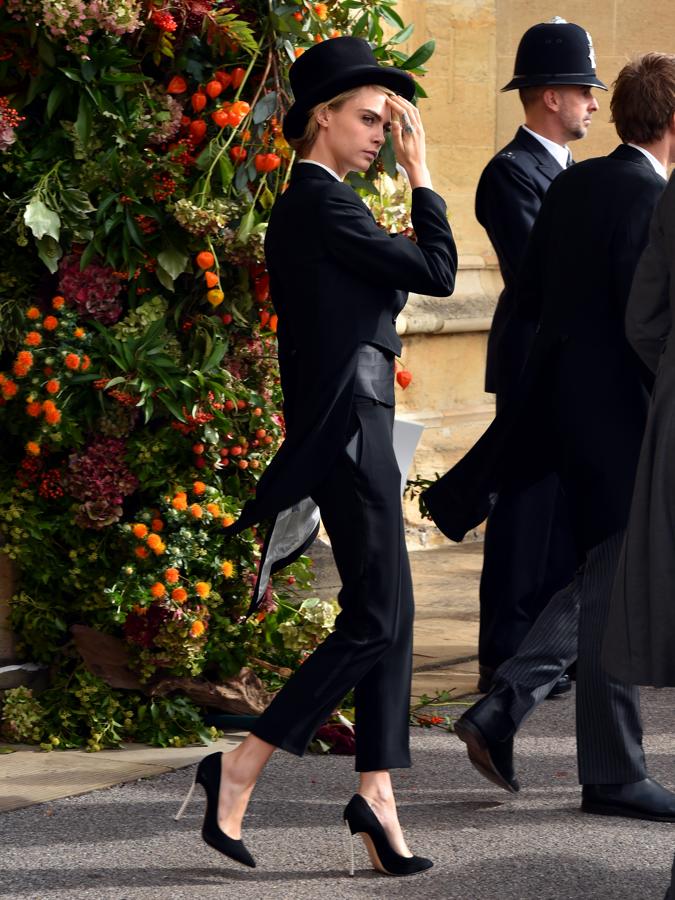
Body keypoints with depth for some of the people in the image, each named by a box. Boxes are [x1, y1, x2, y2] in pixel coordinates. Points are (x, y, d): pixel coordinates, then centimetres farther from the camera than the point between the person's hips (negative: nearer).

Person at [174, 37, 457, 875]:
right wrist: (419, 174, -5)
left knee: (385, 615, 8)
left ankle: (376, 797, 6)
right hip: (347, 428, -10)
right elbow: (436, 271, -13)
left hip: (349, 425, 10)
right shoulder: (322, 204, -14)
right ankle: (240, 767, -7)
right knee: (376, 618, -8)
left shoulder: (305, 205, 16)